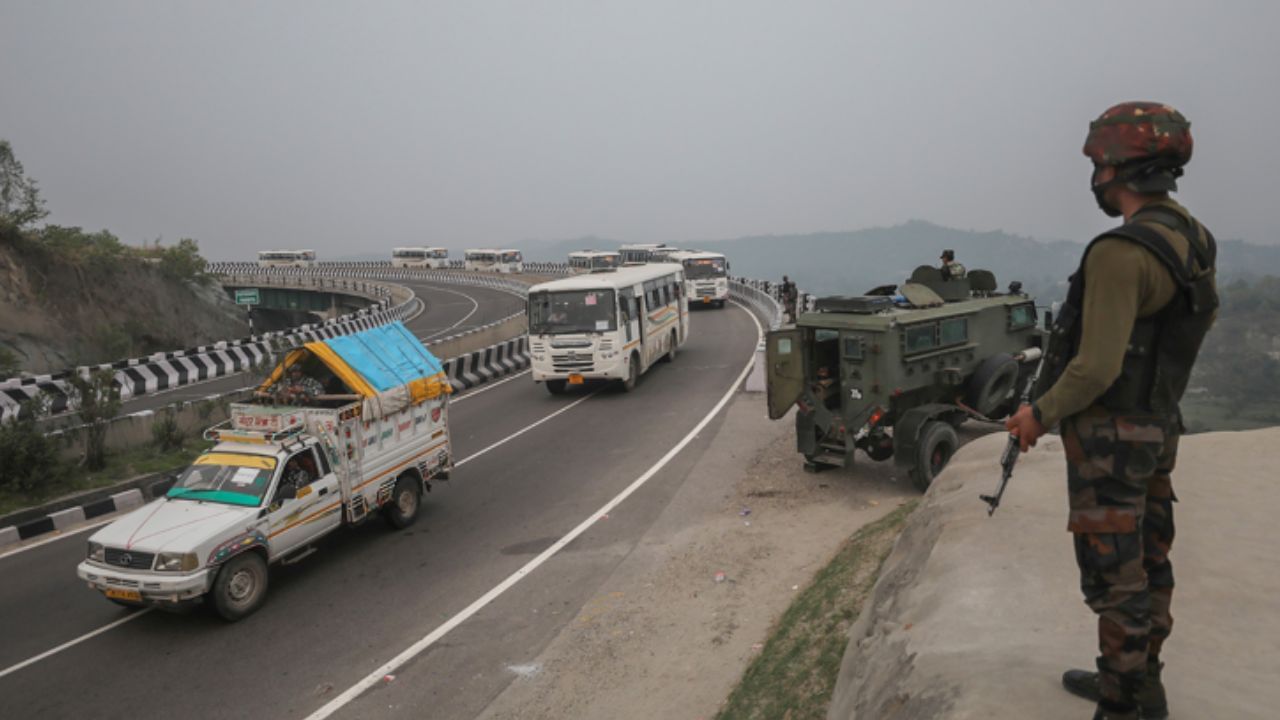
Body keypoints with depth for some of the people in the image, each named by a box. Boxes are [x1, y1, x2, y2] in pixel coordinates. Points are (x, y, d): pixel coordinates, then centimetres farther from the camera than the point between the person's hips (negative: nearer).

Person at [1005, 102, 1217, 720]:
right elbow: (1203, 316, 23)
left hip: (1110, 435, -9)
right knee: (1148, 564, 19)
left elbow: (1097, 367, -26)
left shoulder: (1121, 253, -25)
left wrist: (1040, 413, -12)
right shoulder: (1193, 239, 5)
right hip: (1159, 427, 10)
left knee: (1115, 578, 2)